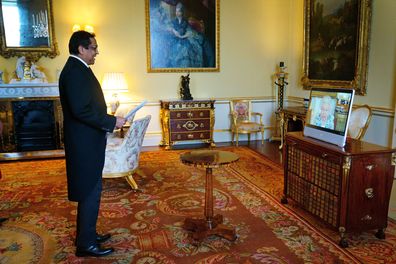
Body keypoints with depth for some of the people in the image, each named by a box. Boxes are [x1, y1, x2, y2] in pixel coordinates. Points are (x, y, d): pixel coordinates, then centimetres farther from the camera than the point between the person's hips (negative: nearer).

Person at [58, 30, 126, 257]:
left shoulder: (78, 69, 14)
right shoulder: (75, 71, -18)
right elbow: (81, 110, -26)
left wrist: (108, 118, 11)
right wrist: (112, 122, -18)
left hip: (87, 142, 10)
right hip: (85, 144, -10)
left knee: (89, 191, 18)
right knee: (90, 193, 0)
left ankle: (87, 234, 31)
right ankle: (86, 244, 13)